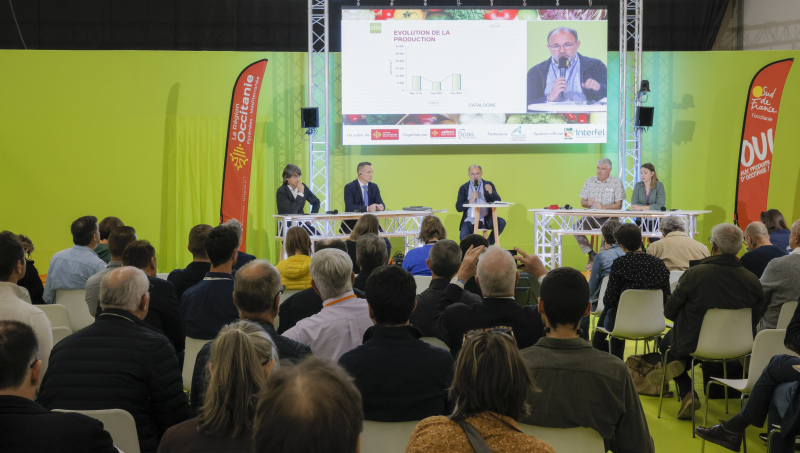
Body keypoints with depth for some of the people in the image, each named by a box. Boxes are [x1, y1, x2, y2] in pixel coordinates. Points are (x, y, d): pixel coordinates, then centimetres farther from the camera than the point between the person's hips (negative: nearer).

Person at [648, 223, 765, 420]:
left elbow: (669, 311, -11)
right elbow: (755, 318, 0)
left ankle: (687, 393, 17)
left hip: (693, 345, -4)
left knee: (667, 341, 30)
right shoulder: (753, 281, -15)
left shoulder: (694, 274, -23)